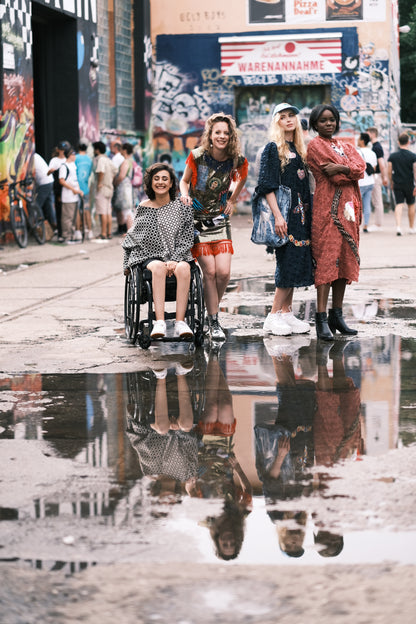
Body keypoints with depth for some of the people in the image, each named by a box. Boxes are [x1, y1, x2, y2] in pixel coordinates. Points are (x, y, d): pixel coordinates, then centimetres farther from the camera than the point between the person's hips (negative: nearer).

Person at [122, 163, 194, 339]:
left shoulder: (182, 207, 6)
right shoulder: (144, 208, 10)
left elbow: (187, 239, 2)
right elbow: (133, 237, 19)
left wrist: (174, 260, -12)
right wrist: (127, 264, 11)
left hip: (178, 256, 0)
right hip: (149, 256, 0)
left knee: (183, 268, -35)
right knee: (159, 267, -36)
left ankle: (180, 322, -39)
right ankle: (159, 323, -45)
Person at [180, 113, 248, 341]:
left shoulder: (237, 161, -5)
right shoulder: (197, 156, -11)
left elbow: (241, 179, 19)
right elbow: (184, 180, 5)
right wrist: (185, 195, -14)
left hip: (220, 220, 2)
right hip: (197, 219, -2)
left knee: (223, 272, -10)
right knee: (210, 271, -9)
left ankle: (212, 310, 15)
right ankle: (213, 322, 1)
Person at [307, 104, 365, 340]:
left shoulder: (346, 146, 20)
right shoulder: (315, 146, 0)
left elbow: (361, 168, -1)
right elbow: (336, 177, -11)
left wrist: (341, 168, -15)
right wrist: (350, 171, -1)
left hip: (348, 208, 7)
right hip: (328, 208, -7)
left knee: (345, 259, 6)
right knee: (327, 259, -13)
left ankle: (337, 315, 12)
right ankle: (322, 319, -16)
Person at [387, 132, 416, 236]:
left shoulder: (392, 156, -1)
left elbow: (389, 172, 1)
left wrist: (391, 183, 13)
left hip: (397, 184, 1)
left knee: (399, 205, -2)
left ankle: (398, 226, -22)